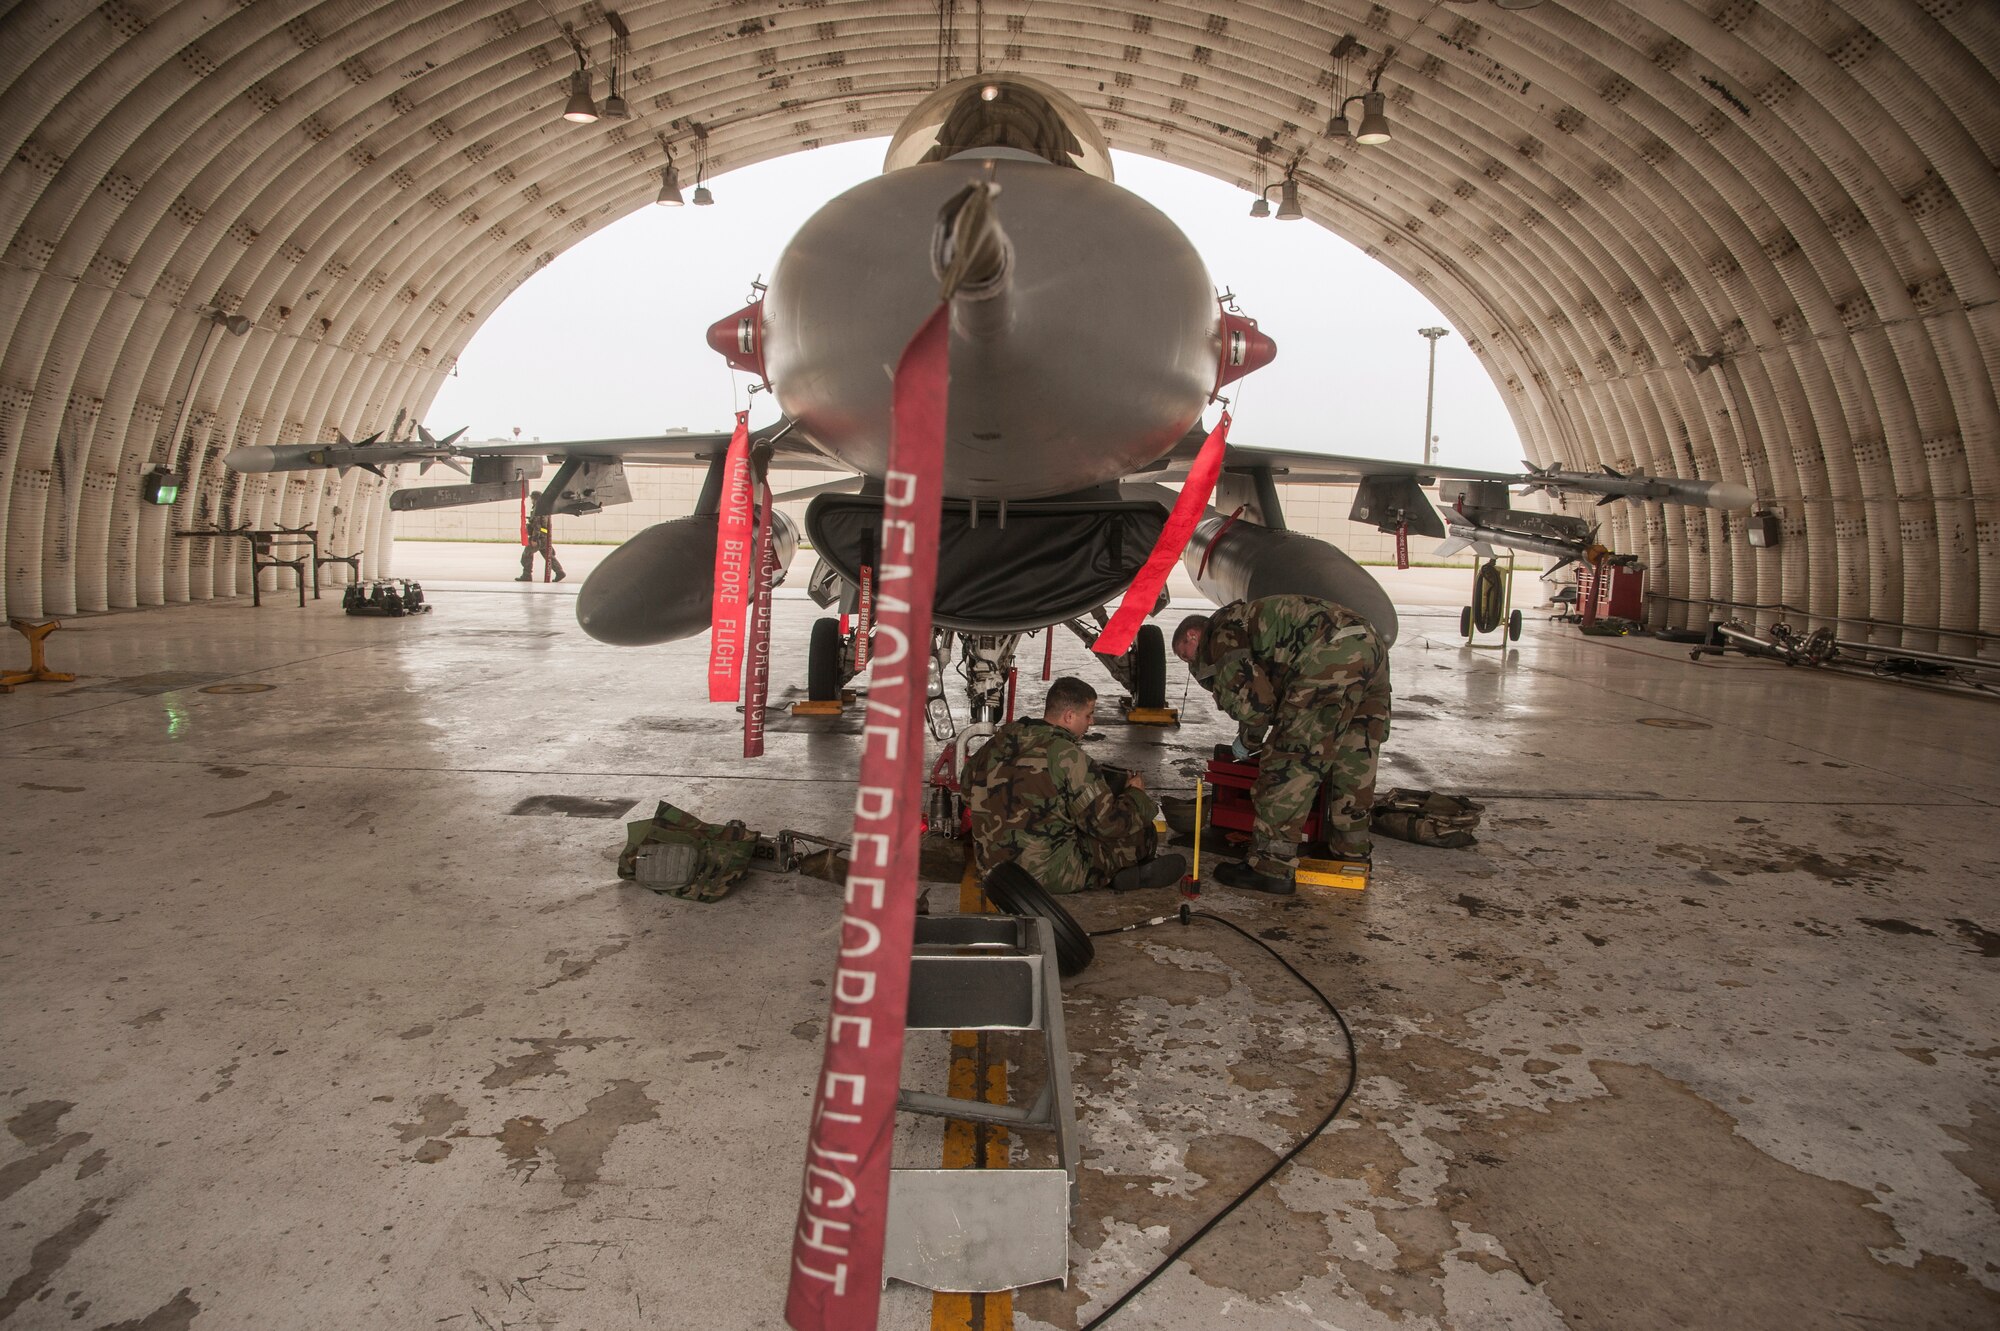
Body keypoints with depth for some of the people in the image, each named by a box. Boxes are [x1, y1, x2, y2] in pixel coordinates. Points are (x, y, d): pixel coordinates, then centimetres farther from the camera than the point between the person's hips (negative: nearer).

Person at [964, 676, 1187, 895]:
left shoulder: (999, 741, 1)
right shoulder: (1068, 757, -19)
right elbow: (1109, 824, -14)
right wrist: (1135, 793, 7)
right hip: (1046, 876, -8)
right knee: (1141, 832, 5)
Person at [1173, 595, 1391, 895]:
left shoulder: (1220, 637, 5)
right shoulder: (1245, 616, 34)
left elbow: (1255, 699, -6)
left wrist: (1247, 739, 14)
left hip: (1330, 656, -10)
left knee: (1289, 760, -4)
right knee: (1354, 760, 21)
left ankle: (1272, 868, -2)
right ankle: (1351, 852, 34)